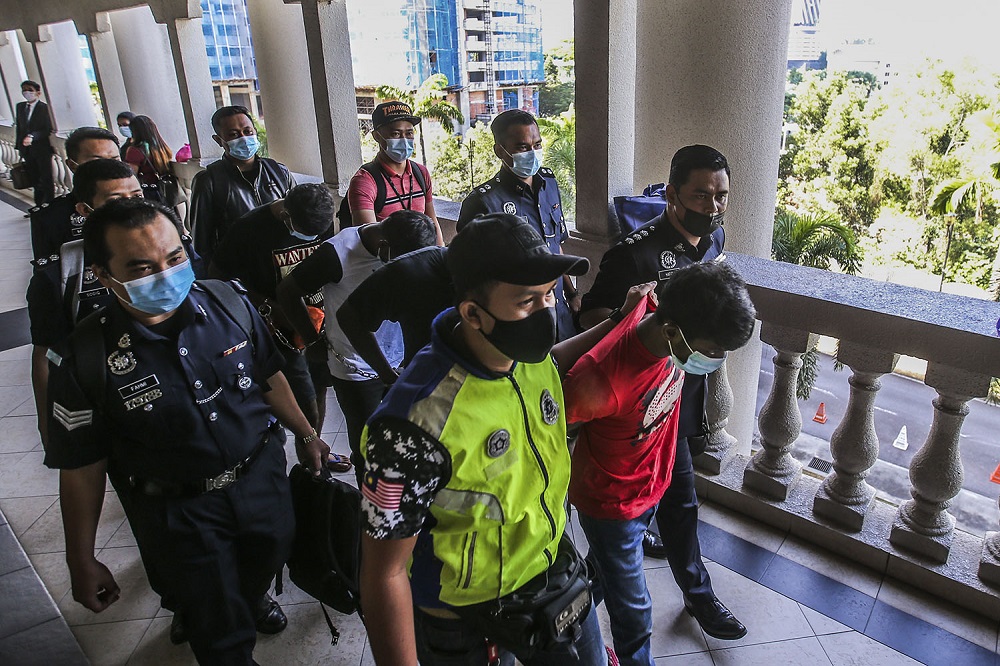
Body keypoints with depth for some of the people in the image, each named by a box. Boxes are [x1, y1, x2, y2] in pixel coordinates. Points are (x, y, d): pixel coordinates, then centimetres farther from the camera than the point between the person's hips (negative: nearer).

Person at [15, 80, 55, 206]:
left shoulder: (44, 107, -8)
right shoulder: (20, 106, 10)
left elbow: (48, 129, -13)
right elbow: (18, 127, 14)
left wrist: (32, 137, -24)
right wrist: (19, 146, 11)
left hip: (42, 149, -6)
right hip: (27, 149, 6)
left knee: (46, 179, 1)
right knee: (34, 179, 12)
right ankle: (38, 205, 20)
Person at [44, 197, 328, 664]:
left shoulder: (228, 303, -12)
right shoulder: (86, 359, -20)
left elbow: (268, 376, 4)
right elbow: (81, 468, -10)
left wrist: (305, 434, 13)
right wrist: (82, 563, -2)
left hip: (262, 474, 3)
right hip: (179, 511, -3)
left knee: (269, 558, 28)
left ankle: (251, 597, 62)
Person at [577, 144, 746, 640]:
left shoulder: (715, 236, -1)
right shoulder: (638, 253, -28)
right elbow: (591, 316, -23)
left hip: (690, 381, 8)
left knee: (656, 475, 27)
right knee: (680, 494, 4)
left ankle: (633, 530, 53)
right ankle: (697, 592, 23)